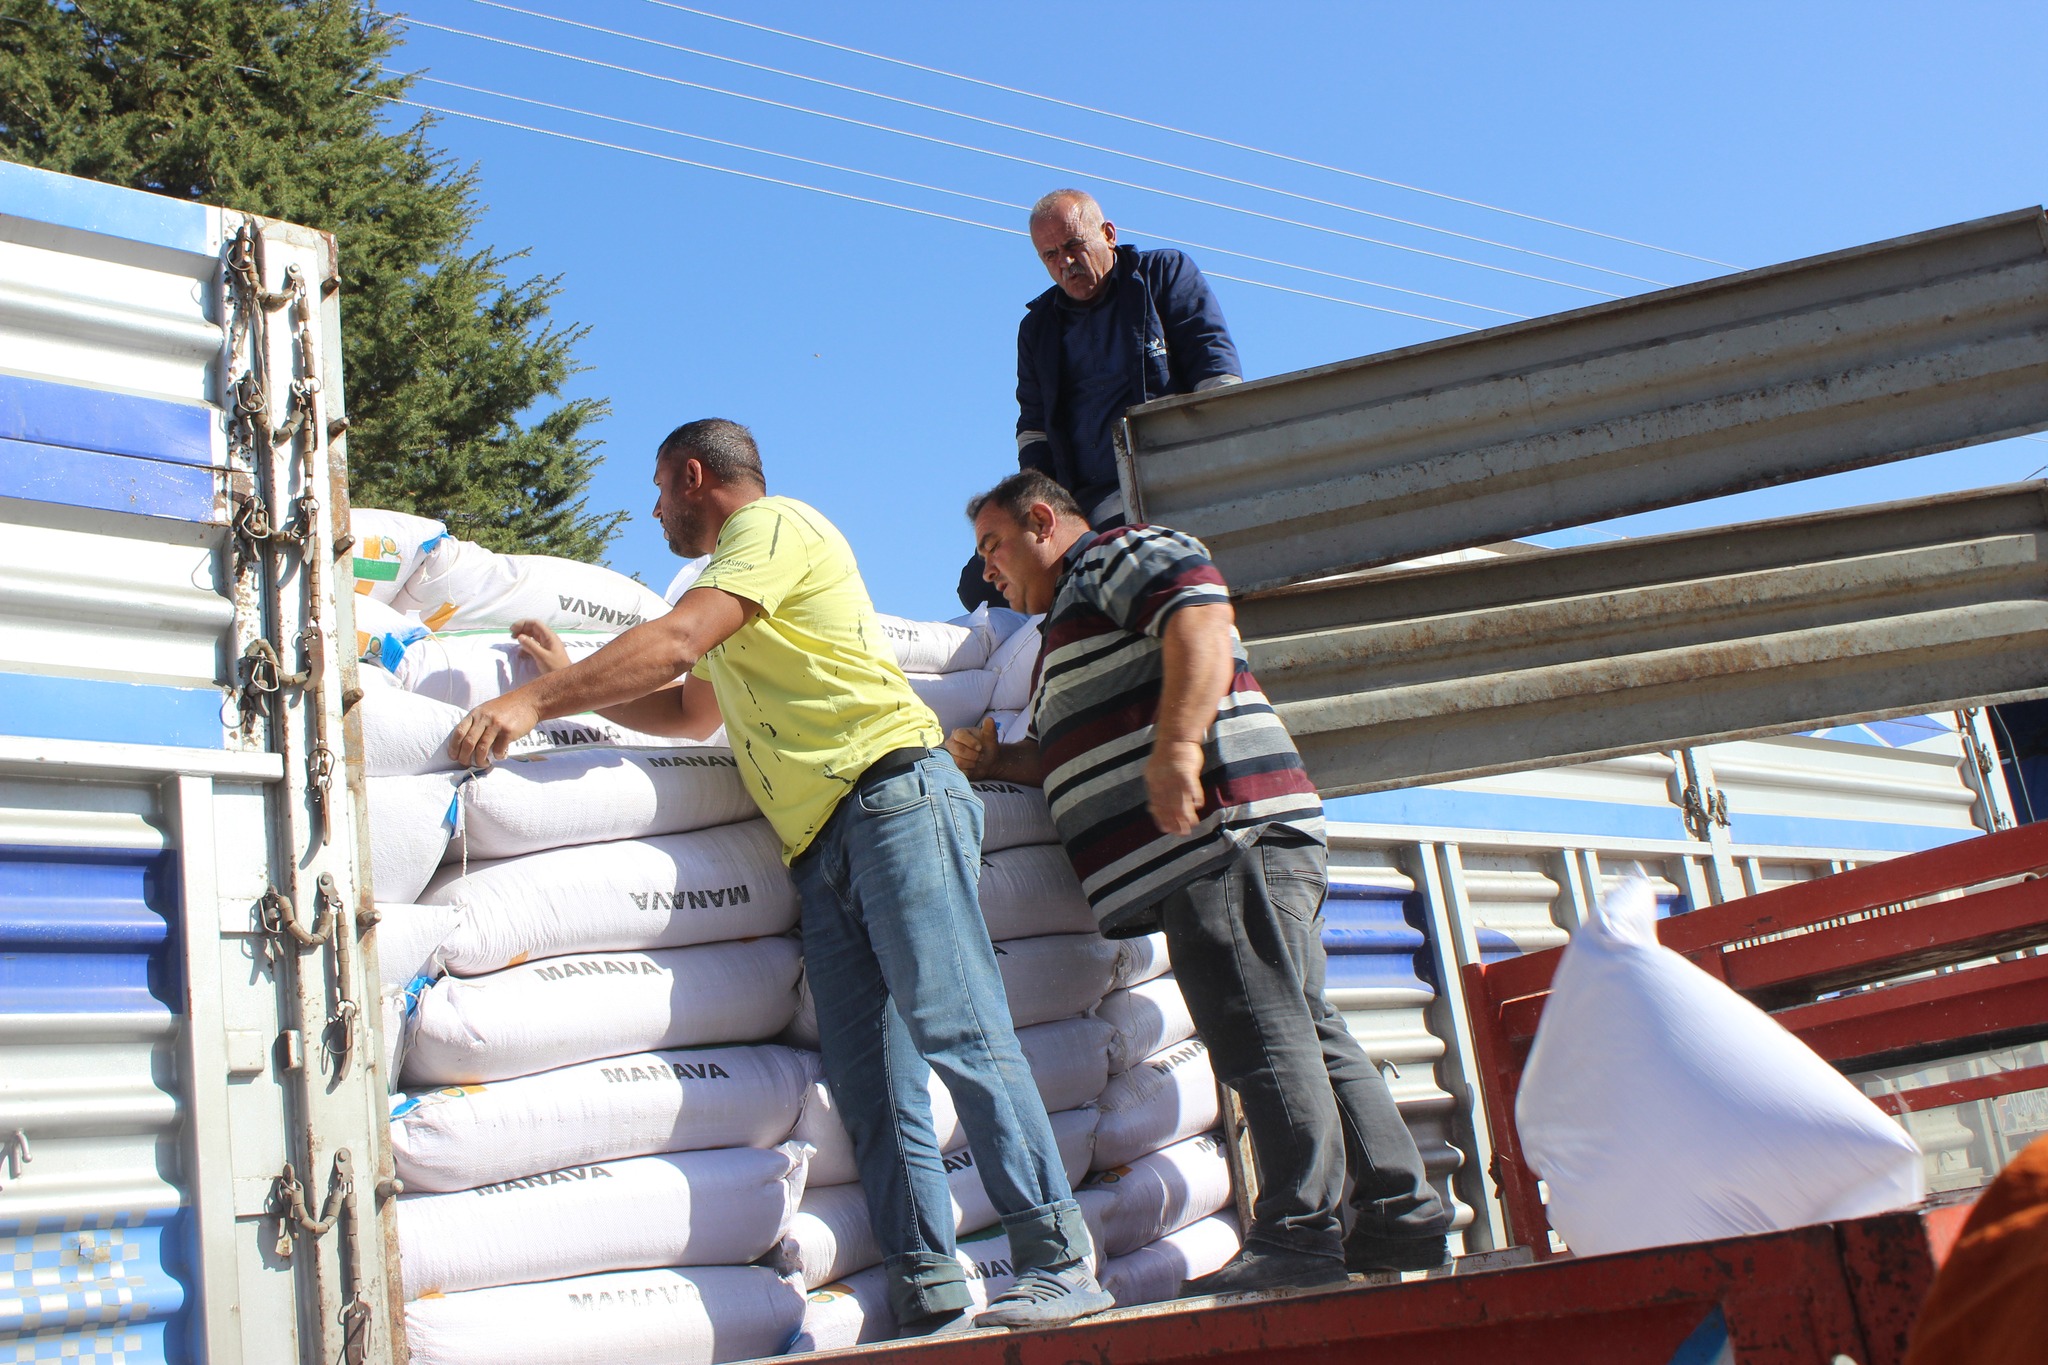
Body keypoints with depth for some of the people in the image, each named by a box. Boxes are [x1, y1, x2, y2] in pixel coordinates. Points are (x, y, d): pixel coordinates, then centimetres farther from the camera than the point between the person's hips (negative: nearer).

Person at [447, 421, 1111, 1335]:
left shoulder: (773, 523, 3)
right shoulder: (739, 573, 32)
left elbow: (673, 644, -10)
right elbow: (691, 712, 40)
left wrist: (535, 699, -7)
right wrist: (574, 684, 35)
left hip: (892, 796, -9)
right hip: (821, 850, 9)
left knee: (956, 1033, -18)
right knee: (869, 1085, -2)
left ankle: (1059, 1267, -19)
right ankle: (930, 1301, -4)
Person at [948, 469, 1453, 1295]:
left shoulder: (1122, 554, 5)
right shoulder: (1075, 614, 35)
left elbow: (1202, 623, -15)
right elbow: (1088, 757, 36)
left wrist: (1177, 745, -27)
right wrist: (997, 761, 20)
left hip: (1226, 830, -10)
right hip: (1200, 854, 10)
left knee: (1265, 1036, -13)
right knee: (1304, 1033, 6)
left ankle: (1299, 1236, -14)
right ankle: (1400, 1215, 8)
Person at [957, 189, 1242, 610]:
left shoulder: (1165, 273, 9)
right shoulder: (1038, 326, 22)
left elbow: (1218, 370, 0)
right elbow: (1033, 426, 22)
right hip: (1085, 494, 5)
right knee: (981, 584, -11)